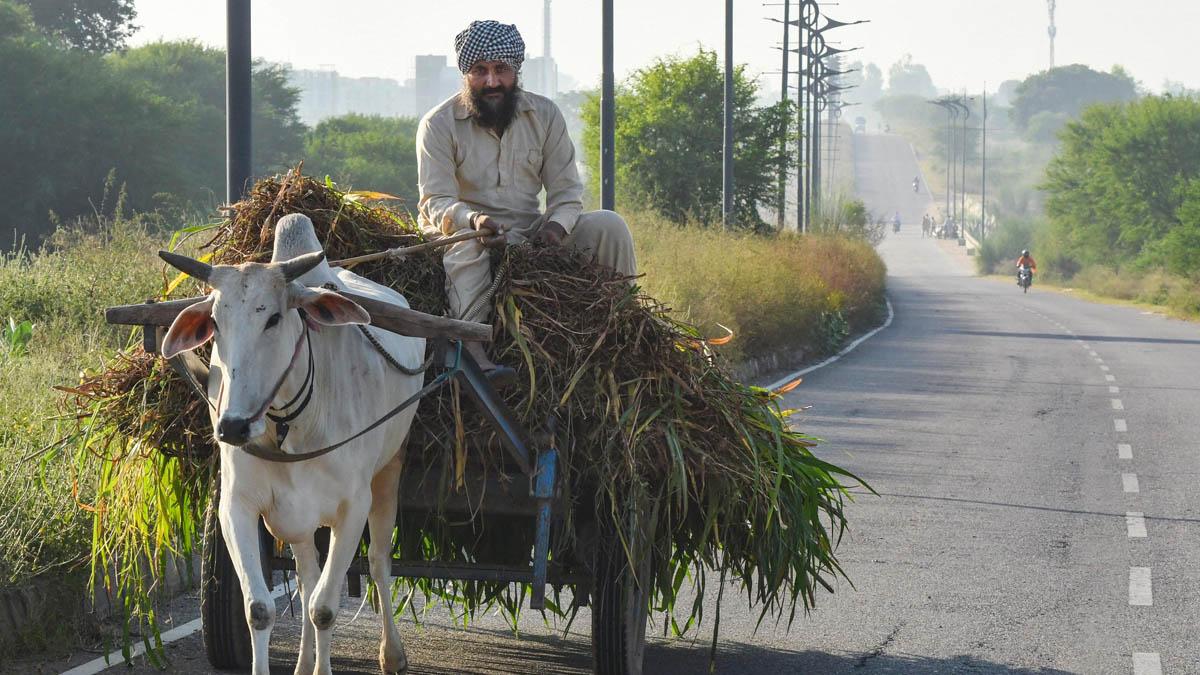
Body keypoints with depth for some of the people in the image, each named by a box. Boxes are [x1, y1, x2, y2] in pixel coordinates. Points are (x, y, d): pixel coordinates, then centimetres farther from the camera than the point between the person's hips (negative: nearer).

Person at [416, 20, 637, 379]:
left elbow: (565, 187, 3)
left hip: (529, 231, 4)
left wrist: (557, 226, -20)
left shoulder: (545, 115, 4)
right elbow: (436, 202, -13)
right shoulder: (438, 124, -7)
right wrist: (473, 220, -36)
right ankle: (473, 355, -55)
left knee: (608, 225, -15)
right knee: (467, 247, -40)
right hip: (467, 229, -4)